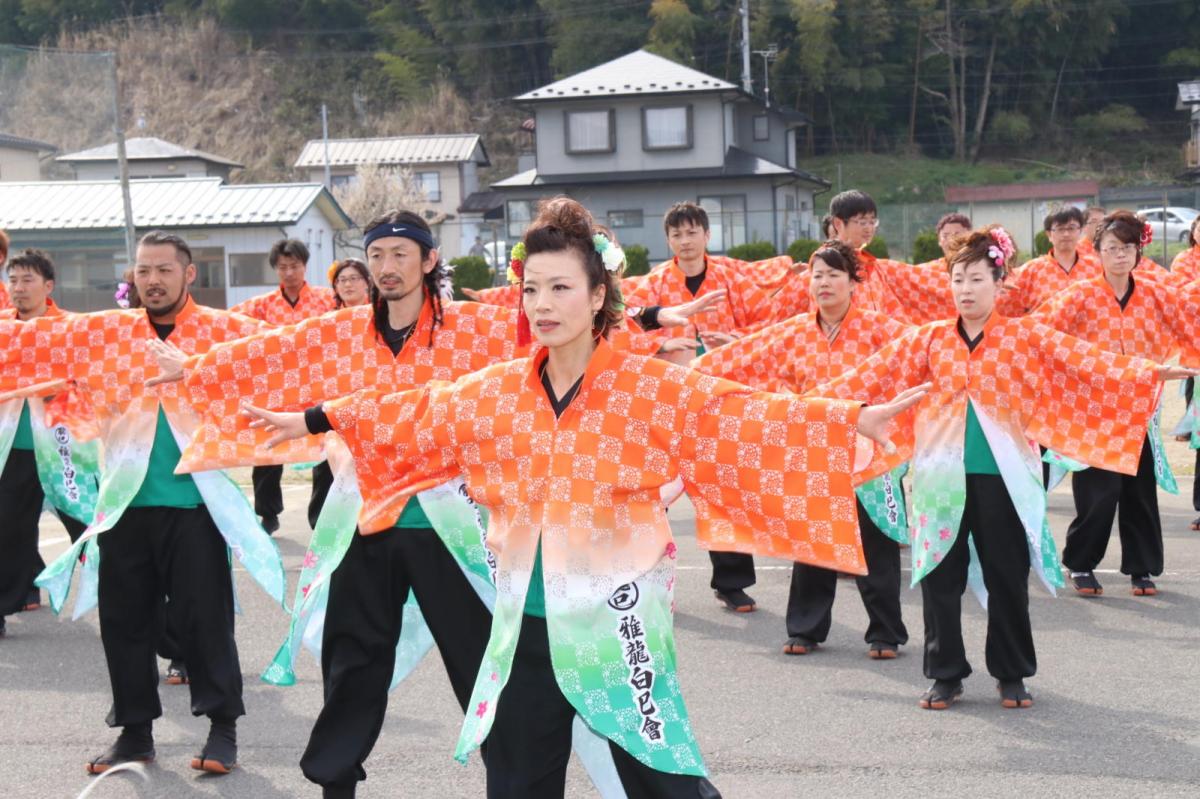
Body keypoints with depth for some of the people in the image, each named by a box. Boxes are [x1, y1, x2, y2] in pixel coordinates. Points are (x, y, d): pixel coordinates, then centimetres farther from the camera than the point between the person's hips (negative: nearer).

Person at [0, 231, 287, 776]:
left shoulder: (229, 332, -1)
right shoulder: (96, 334, 6)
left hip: (195, 504, -3)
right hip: (122, 504, 3)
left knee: (203, 617, 1)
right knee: (123, 620, 10)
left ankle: (222, 727, 14)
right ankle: (135, 730, 24)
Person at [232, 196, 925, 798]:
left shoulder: (653, 388, -9)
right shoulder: (497, 391, 4)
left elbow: (743, 417, -17)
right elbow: (411, 416, 15)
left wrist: (851, 420, -27)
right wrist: (314, 419, 22)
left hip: (617, 620, -4)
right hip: (526, 623, 5)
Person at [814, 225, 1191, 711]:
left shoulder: (1027, 337, 0)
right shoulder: (926, 340, 5)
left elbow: (1086, 361, -9)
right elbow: (873, 374, 2)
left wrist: (1147, 374, -20)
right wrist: (818, 399, -4)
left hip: (1003, 478, -1)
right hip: (942, 477, 2)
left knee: (1007, 579, 6)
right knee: (940, 578, 5)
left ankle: (1012, 675, 21)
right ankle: (946, 674, 19)